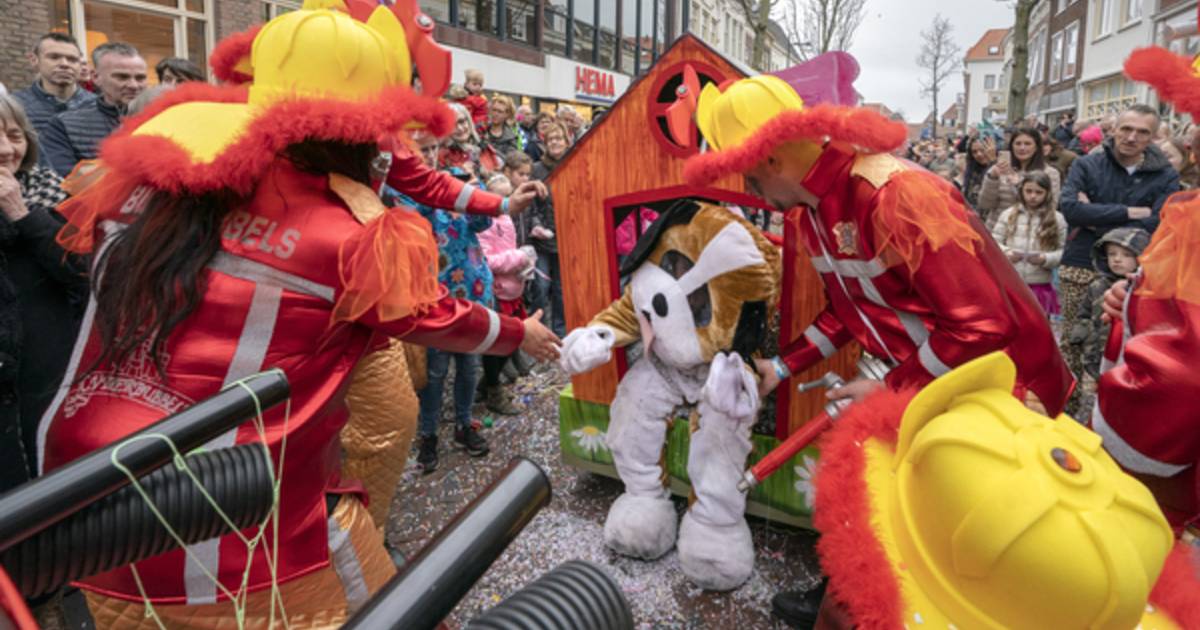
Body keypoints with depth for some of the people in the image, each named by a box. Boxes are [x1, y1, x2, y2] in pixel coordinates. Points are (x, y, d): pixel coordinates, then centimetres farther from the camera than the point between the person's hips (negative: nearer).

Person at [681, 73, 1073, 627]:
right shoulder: (815, 210, -2)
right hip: (926, 381, 8)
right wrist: (782, 367, 5)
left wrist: (888, 390, -22)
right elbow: (848, 309, 11)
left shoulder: (898, 194, -31)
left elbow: (983, 326, -30)